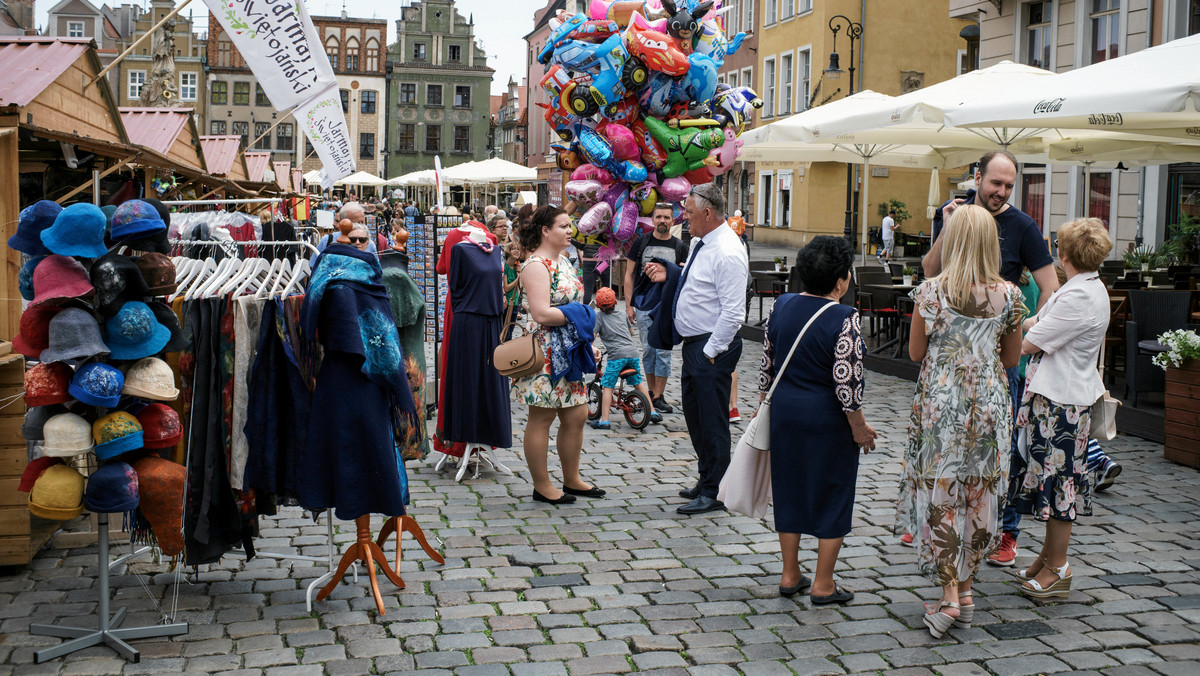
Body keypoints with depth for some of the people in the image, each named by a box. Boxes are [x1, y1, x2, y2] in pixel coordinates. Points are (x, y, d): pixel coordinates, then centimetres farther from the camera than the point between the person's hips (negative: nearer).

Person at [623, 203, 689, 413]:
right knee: (648, 349, 6)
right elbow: (629, 275, 7)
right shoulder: (641, 242, 6)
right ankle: (651, 392, 18)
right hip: (643, 305, 0)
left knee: (664, 351, -3)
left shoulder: (680, 247, 7)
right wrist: (628, 305, 0)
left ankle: (658, 397, 2)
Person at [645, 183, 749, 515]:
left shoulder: (727, 253, -20)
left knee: (712, 420, -1)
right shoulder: (703, 244, 10)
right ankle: (707, 480, 33)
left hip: (712, 347, -10)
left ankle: (715, 493, 9)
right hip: (694, 343, 10)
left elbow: (732, 311, -23)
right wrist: (669, 276, 11)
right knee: (694, 413, 18)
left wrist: (711, 351, -21)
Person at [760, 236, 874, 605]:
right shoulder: (843, 318, -18)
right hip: (828, 420, -6)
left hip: (784, 412, 6)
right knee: (832, 495, 7)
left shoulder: (781, 306, 1)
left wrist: (764, 405, 19)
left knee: (790, 490, 16)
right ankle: (823, 585, 13)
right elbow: (846, 381, -20)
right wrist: (860, 427, -10)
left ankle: (790, 575, 24)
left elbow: (766, 364, 8)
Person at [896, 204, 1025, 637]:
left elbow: (915, 353, -2)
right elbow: (1012, 359, 7)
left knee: (941, 493, 6)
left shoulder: (931, 291, -11)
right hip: (990, 403, 3)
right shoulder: (1008, 295, -4)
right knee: (980, 494, 13)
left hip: (940, 403, -2)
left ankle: (950, 593, 2)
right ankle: (966, 588, 23)